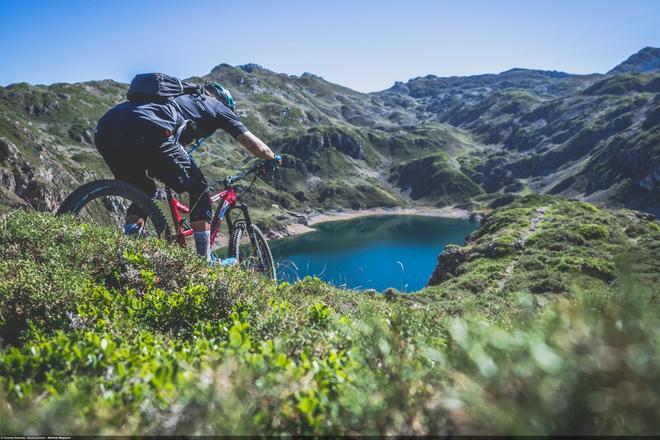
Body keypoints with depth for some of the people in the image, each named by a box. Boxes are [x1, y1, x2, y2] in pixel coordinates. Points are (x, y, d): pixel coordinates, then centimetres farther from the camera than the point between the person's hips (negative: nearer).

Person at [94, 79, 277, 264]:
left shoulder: (180, 98, 41)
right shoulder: (216, 105, 24)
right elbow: (256, 146, 24)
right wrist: (275, 159, 44)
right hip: (146, 130, -7)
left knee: (144, 192, 30)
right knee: (199, 189, 11)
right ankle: (205, 261, 14)